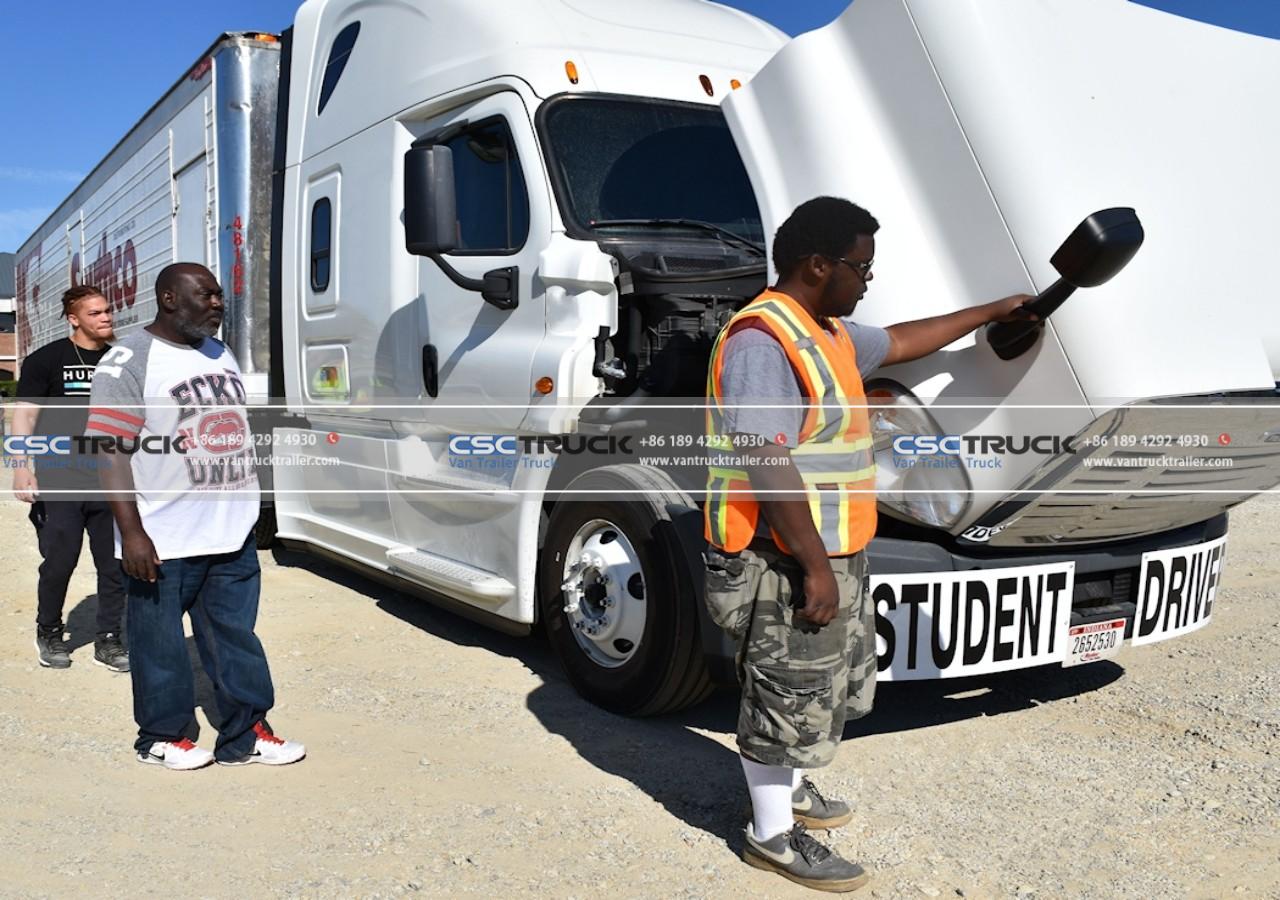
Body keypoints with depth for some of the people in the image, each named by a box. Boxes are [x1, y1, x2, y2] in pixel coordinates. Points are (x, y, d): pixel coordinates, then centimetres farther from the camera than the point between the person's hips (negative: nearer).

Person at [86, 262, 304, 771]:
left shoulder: (221, 355, 13)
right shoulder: (129, 362, -11)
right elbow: (110, 451, -15)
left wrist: (248, 509, 22)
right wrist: (131, 533, -21)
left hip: (232, 534, 7)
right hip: (163, 541, -7)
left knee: (236, 637, 11)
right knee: (160, 644, 7)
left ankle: (246, 734, 21)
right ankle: (162, 737, 24)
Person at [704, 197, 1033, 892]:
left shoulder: (829, 333, 12)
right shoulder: (762, 339, -22)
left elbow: (901, 342, 30)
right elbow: (767, 465, -28)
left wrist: (992, 312, 35)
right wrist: (814, 565, -26)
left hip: (834, 555, 11)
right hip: (786, 565, -11)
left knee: (828, 685, 24)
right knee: (787, 695, 4)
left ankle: (788, 788, 44)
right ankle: (773, 834, 22)